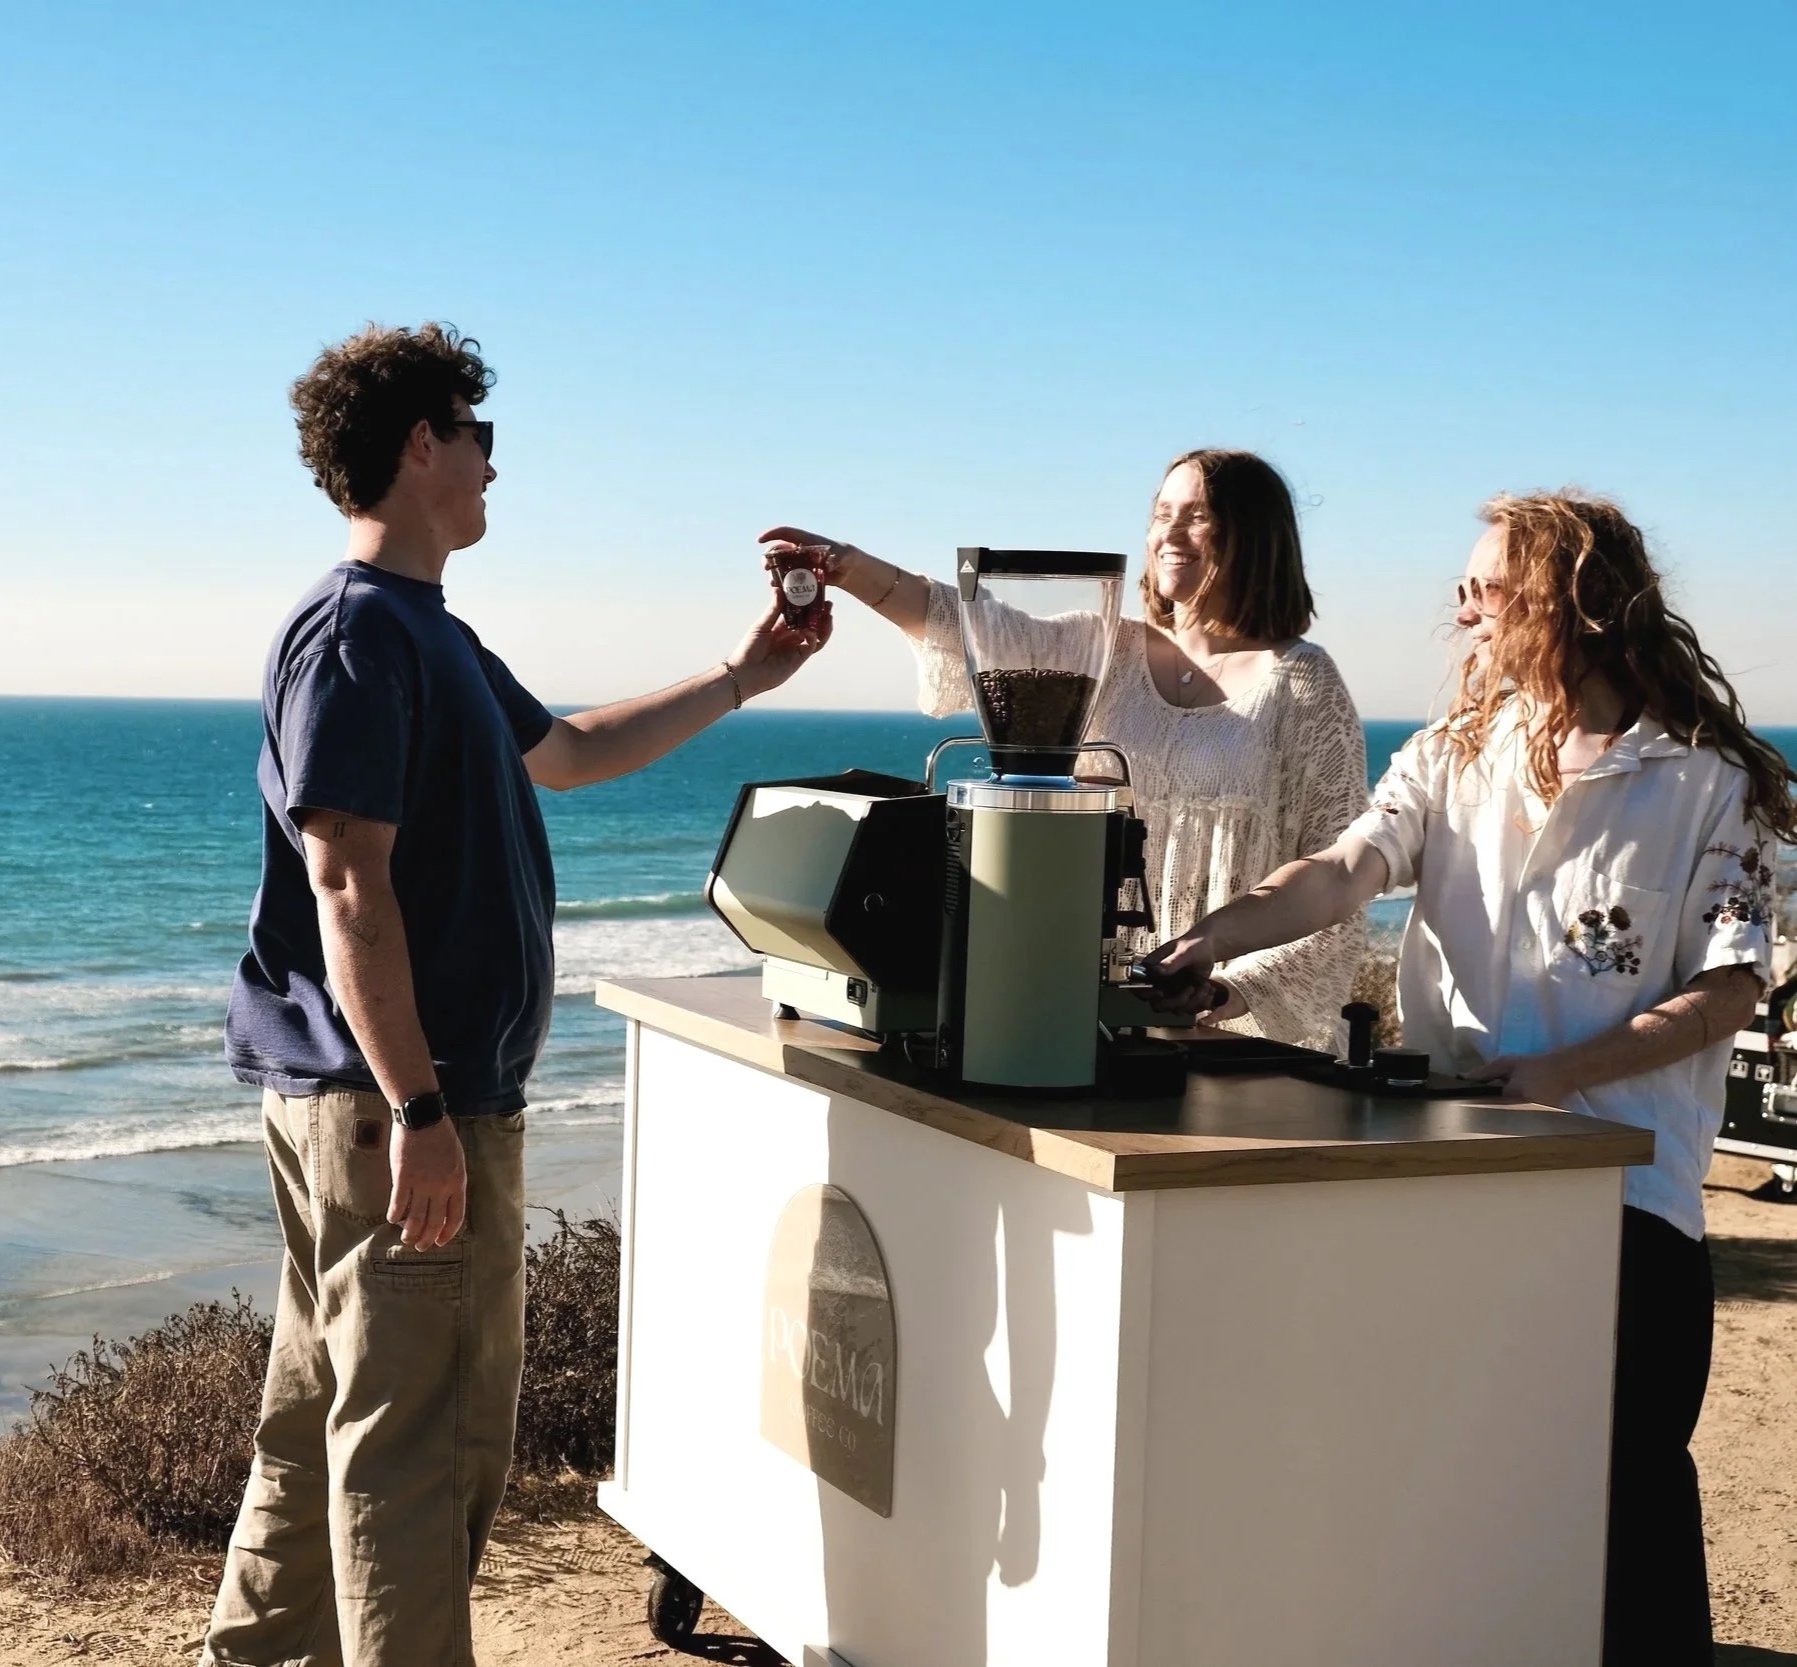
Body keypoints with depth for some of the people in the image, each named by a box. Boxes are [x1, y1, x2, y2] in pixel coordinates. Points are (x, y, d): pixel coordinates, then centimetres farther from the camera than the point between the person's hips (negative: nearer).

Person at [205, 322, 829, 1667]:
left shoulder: (432, 637, 17)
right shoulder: (359, 634, -15)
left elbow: (566, 752, 33)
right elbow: (347, 884, -22)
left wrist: (742, 679, 33)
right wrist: (418, 1111, -24)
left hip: (360, 1098, 11)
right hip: (397, 1101, -11)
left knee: (327, 1408, 19)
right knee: (426, 1431, -4)